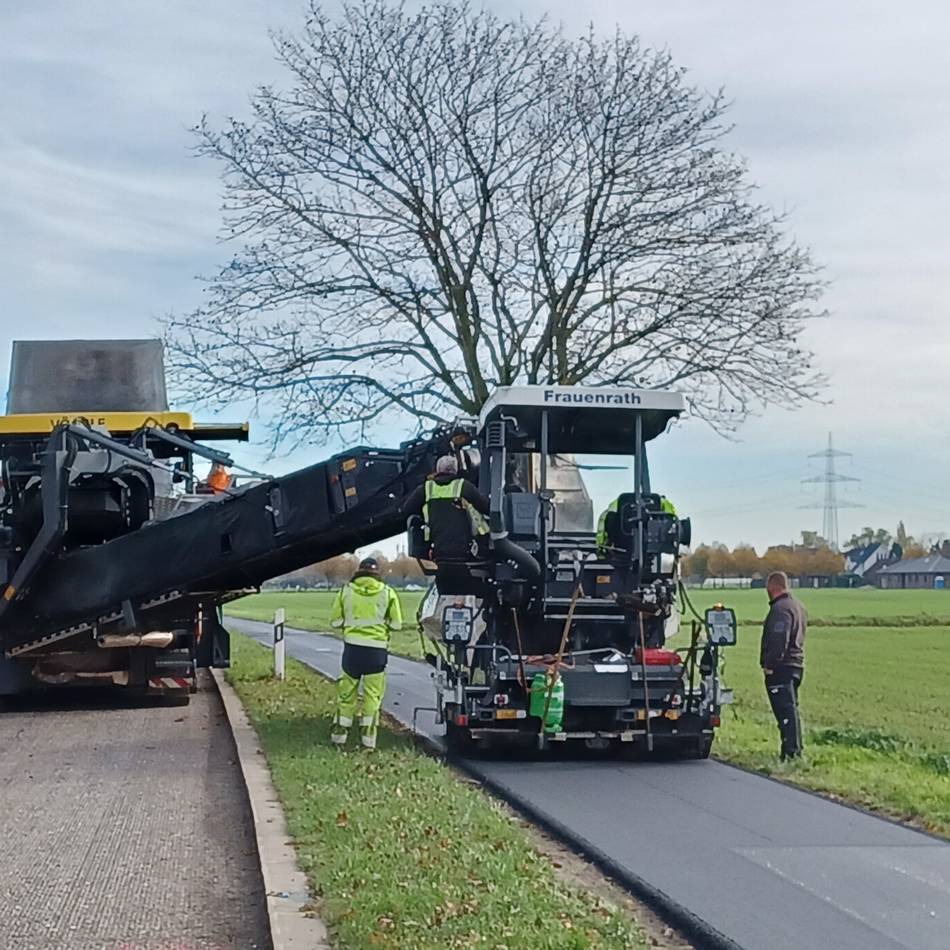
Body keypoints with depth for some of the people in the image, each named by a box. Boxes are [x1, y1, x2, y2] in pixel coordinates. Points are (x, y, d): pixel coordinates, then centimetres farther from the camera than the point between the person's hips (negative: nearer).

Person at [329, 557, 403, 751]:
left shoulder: (346, 590, 3)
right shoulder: (387, 593, 0)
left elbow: (335, 620, 4)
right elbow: (396, 624, 0)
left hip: (352, 647, 1)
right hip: (377, 650, -1)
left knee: (347, 693, 13)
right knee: (373, 695, 6)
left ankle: (339, 735, 17)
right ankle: (368, 740, 3)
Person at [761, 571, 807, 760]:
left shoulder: (780, 609, -14)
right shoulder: (798, 607, 19)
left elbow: (778, 640, -22)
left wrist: (769, 665, -19)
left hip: (781, 668, -10)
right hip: (796, 665, 10)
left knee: (786, 711, -11)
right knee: (791, 710, 15)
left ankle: (791, 752, -14)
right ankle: (795, 751, 19)